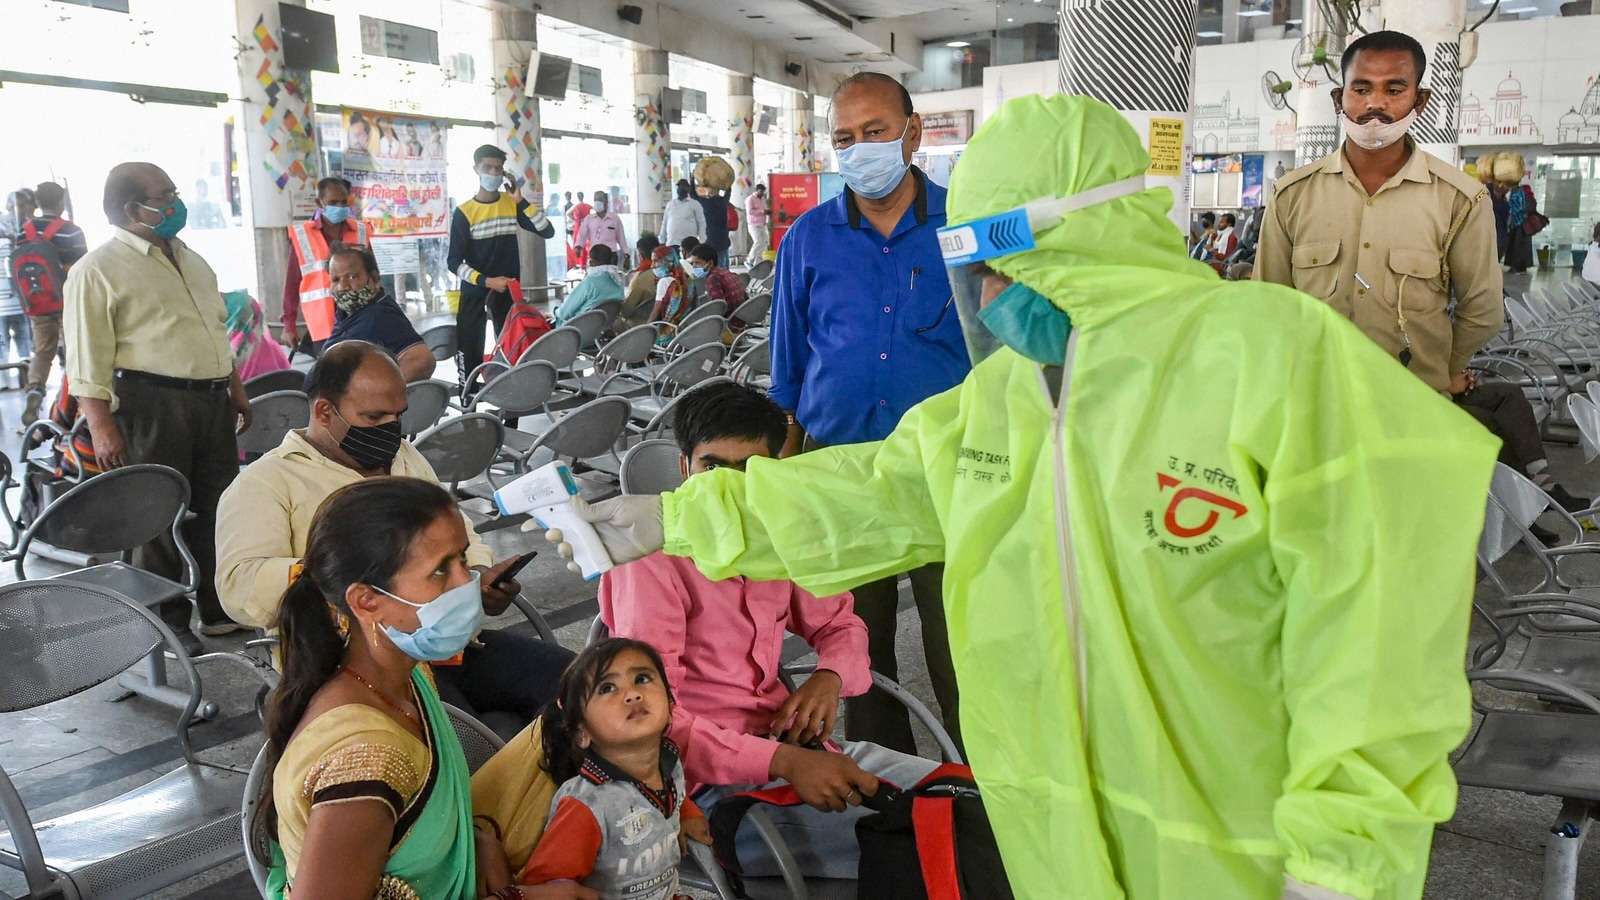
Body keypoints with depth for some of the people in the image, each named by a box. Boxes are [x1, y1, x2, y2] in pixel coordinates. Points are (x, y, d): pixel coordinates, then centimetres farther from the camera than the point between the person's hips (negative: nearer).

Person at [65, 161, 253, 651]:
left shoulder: (193, 262, 17)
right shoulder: (98, 271, -7)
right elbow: (88, 360, -12)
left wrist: (236, 390, 20)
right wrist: (101, 425, -18)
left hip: (211, 399, 8)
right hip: (150, 404, -7)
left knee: (219, 507, 12)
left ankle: (221, 609, 25)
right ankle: (167, 624, 13)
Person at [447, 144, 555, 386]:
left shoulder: (512, 204, 2)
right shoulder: (464, 212, -6)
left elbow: (547, 231, -8)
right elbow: (454, 261, -8)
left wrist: (520, 200, -14)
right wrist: (486, 281, -20)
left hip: (508, 291, 2)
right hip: (474, 292, -2)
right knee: (470, 353, -2)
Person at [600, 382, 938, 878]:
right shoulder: (651, 557, -13)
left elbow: (838, 622, 22)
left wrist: (830, 676, -2)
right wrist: (784, 762, -27)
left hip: (793, 748, 7)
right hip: (714, 779, -7)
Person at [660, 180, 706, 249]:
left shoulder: (695, 204, 6)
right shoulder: (670, 203, 16)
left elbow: (701, 223, 4)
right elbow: (664, 222, 18)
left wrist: (701, 242, -6)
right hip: (671, 244, 3)